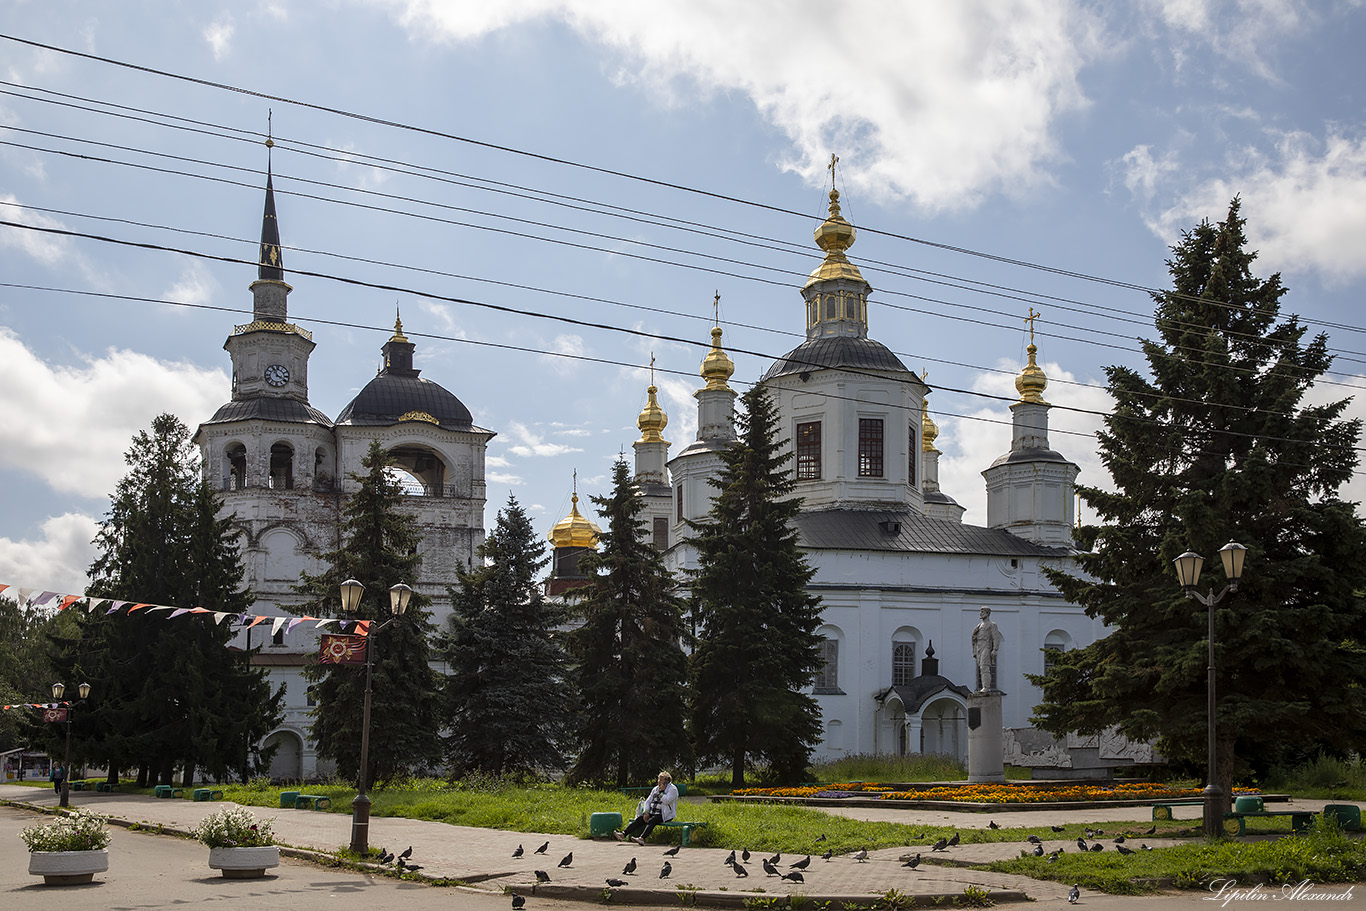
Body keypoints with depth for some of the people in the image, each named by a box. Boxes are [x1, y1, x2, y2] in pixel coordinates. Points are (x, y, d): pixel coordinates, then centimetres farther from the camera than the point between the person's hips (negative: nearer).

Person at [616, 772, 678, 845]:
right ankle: (623, 834, -26)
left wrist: (661, 791, -10)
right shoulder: (655, 789, 17)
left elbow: (666, 801, -20)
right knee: (639, 819, -16)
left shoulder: (672, 789, -4)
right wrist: (646, 812, -2)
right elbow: (648, 801, 13)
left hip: (665, 815, -7)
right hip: (653, 813, 7)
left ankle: (642, 838, -54)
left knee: (651, 821, -34)